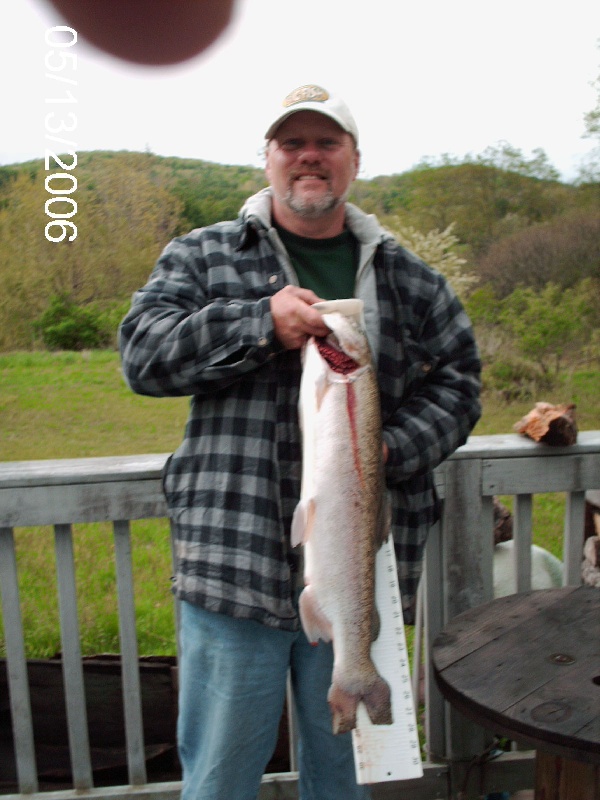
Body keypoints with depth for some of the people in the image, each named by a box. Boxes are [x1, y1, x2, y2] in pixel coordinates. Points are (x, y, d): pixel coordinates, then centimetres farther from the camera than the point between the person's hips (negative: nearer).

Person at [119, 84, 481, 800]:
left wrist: (391, 448, -10)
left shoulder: (408, 278, 10)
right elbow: (142, 353, -4)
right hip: (236, 560, -1)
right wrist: (259, 323, -18)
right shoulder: (202, 256, 5)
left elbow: (457, 381, 9)